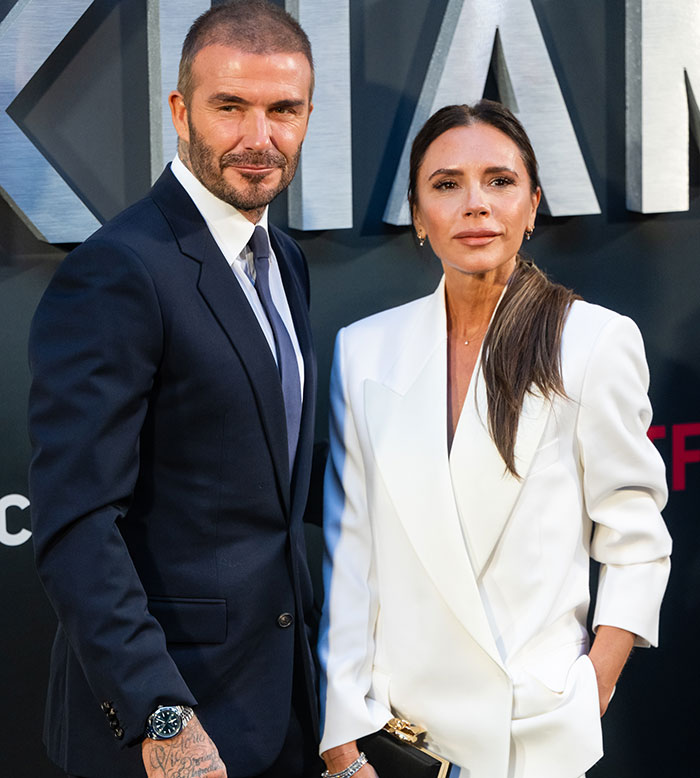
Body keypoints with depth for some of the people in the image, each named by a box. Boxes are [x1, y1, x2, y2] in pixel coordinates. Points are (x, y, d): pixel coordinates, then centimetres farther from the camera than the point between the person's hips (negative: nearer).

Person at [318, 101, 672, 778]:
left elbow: (634, 543, -2)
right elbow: (349, 548, 0)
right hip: (399, 716, 3)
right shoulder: (364, 349, 1)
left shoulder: (599, 342, -7)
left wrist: (592, 701, -10)